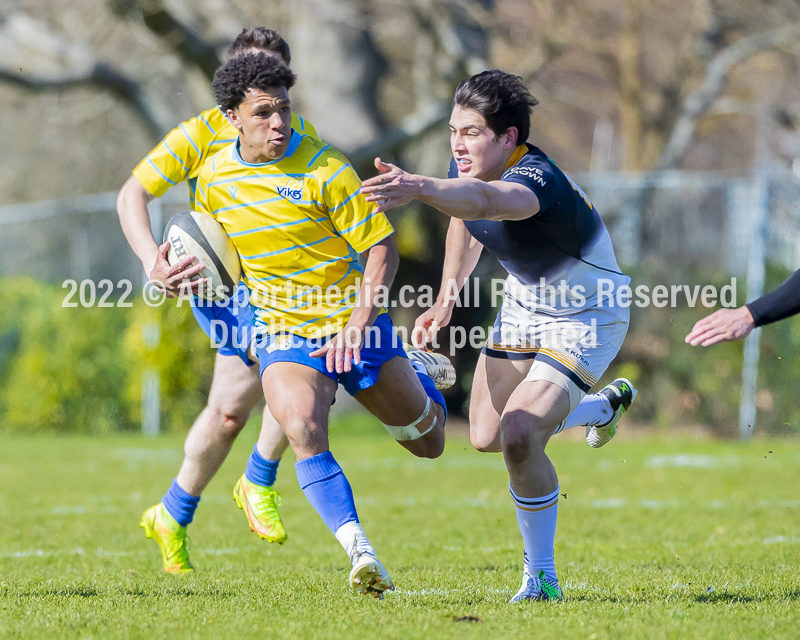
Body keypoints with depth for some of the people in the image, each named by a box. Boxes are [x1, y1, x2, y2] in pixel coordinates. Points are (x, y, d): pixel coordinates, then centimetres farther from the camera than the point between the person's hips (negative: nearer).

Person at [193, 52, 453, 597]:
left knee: (427, 444, 12)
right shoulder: (215, 177, -1)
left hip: (356, 326, -1)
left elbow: (382, 248, -14)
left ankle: (420, 378, 48)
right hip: (284, 333, 1)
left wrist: (357, 327, -25)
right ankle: (360, 552, -34)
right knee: (302, 430, -31)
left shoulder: (325, 169, -16)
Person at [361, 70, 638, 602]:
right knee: (486, 436, 15)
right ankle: (604, 406, 43)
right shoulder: (469, 170, -10)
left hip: (584, 321, -9)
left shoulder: (537, 179, -36)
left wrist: (419, 188, -79)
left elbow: (484, 201, -60)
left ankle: (542, 577, -5)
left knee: (520, 435, -25)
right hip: (524, 308, 9)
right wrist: (445, 302, 8)